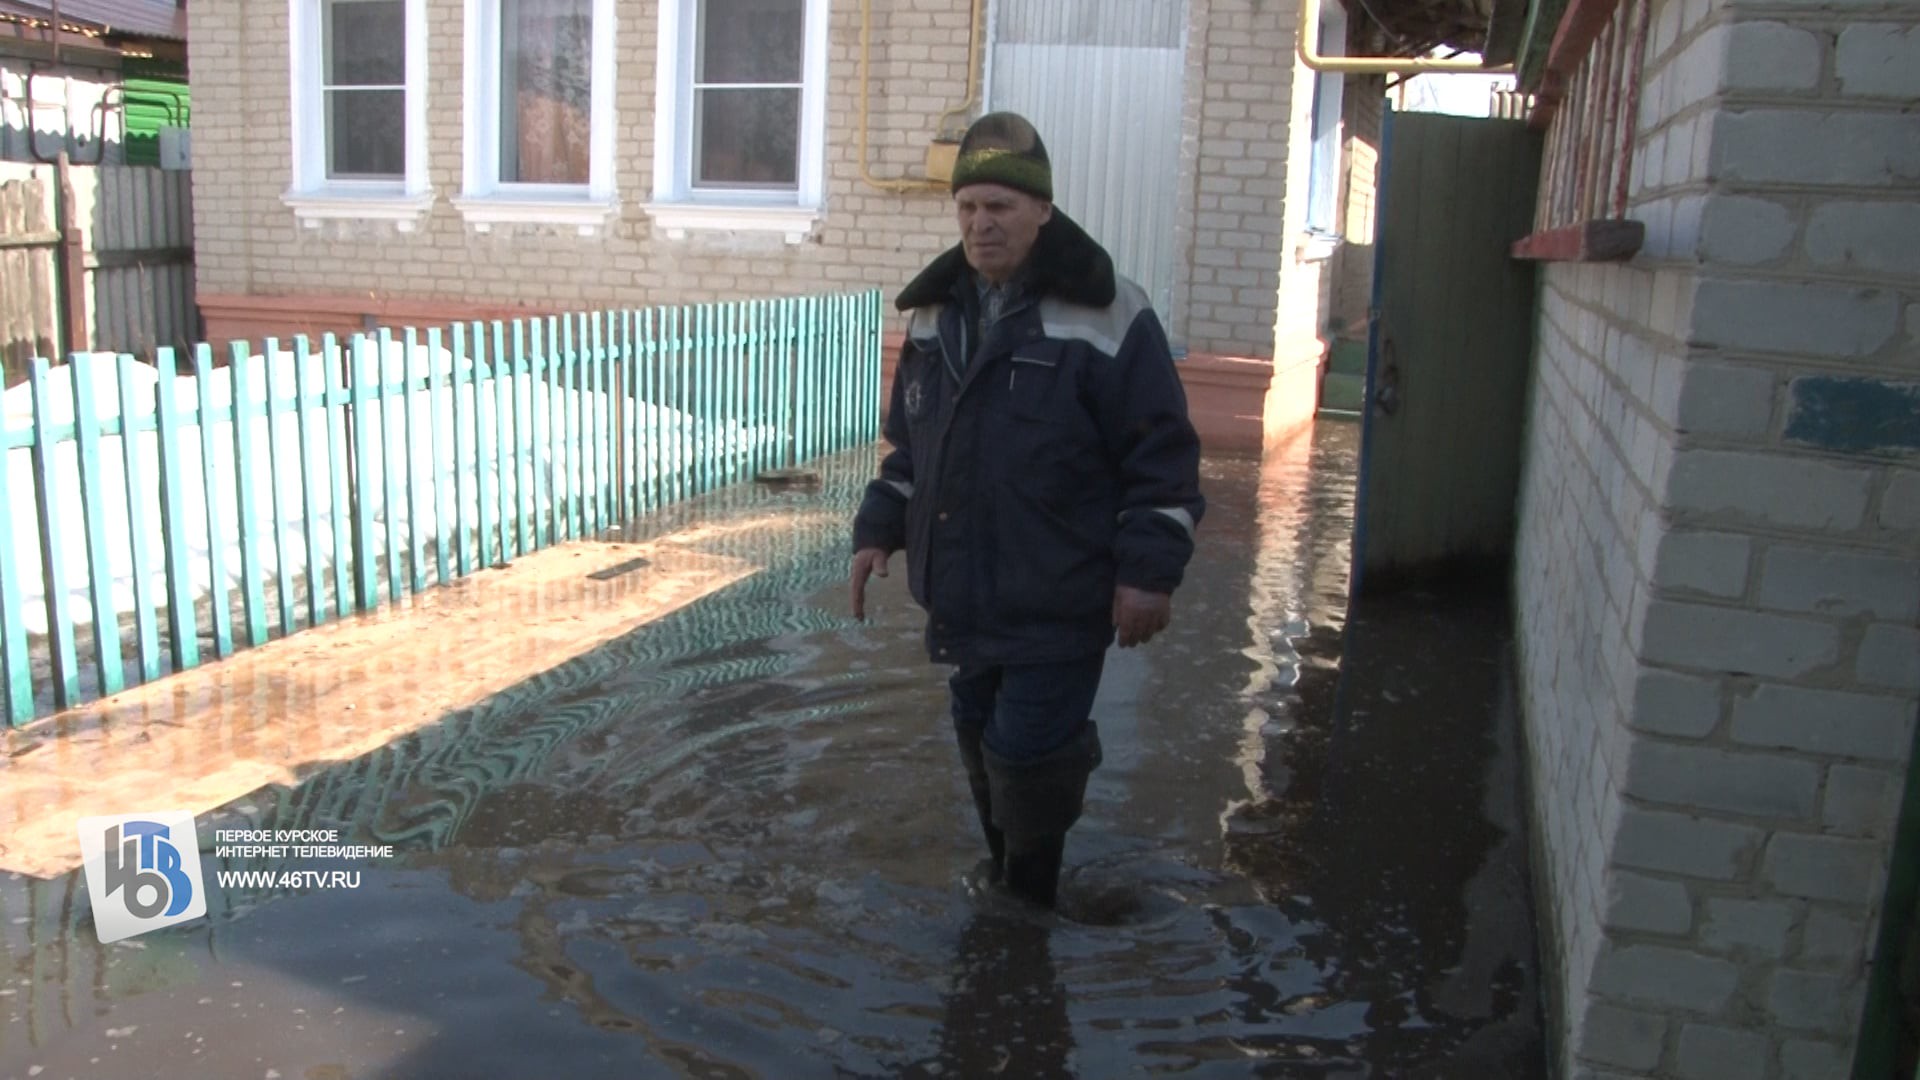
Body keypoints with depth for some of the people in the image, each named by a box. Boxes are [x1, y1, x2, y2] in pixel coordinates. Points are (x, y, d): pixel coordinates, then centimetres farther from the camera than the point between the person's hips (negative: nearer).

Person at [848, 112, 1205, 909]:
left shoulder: (1104, 317, -12)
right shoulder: (935, 314, 8)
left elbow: (1163, 457, -12)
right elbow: (908, 444, 18)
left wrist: (1149, 572, -15)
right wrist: (879, 531, 11)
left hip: (1058, 605, -6)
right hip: (963, 597, 7)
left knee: (1027, 753, -6)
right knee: (983, 746, 17)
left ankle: (1028, 899, 19)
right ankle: (1008, 881, 37)